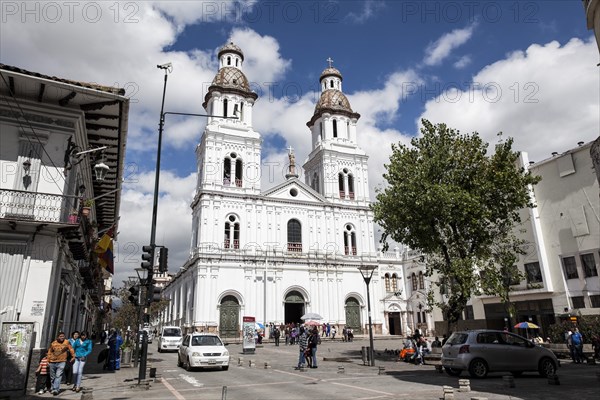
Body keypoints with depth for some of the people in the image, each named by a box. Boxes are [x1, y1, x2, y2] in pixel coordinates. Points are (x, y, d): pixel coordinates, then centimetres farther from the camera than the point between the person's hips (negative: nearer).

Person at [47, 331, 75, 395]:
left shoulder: (67, 342, -5)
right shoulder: (53, 343, -1)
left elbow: (71, 349, 2)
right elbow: (50, 352, 12)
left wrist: (73, 356, 1)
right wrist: (48, 360, 13)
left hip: (61, 362, -3)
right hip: (52, 362, 3)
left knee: (58, 376, -15)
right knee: (52, 377, 14)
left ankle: (55, 389, -16)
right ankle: (53, 388, 31)